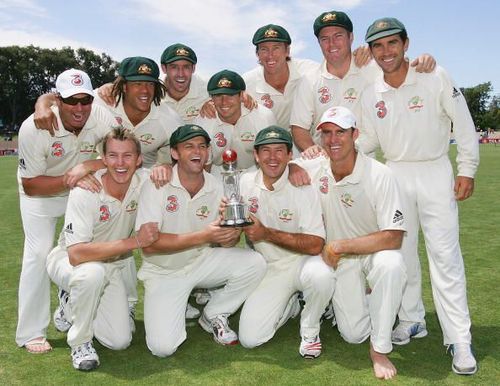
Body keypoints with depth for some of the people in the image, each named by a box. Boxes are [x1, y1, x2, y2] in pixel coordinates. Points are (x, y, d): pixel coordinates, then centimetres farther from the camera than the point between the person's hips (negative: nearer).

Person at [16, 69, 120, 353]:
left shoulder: (103, 118, -26)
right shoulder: (34, 128, -30)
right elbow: (30, 185, -25)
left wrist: (89, 166, -40)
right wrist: (69, 180, -40)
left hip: (83, 190, 3)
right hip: (41, 194, -3)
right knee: (39, 253, -10)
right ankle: (31, 333, 3)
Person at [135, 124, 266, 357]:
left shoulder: (217, 187, -5)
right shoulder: (157, 185, -16)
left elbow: (225, 242, -1)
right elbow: (148, 243, -23)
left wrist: (231, 235, -27)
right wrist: (203, 236, -30)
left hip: (203, 262, 4)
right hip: (164, 272, -3)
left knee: (254, 263, -20)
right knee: (163, 347, -18)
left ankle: (213, 315, 4)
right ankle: (182, 307, 16)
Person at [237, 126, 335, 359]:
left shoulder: (302, 186, -15)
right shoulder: (245, 183, -2)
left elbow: (315, 245, -22)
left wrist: (266, 233, -28)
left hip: (301, 261, -3)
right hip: (267, 268, 3)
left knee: (321, 275, -38)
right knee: (249, 338, -10)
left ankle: (310, 331, -5)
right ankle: (290, 305, 20)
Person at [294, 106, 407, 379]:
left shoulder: (380, 175, -21)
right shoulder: (313, 169, -10)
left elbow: (393, 237, -25)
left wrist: (339, 246, -25)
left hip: (374, 252, -2)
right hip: (338, 259, 2)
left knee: (391, 264, -38)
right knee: (354, 335, -5)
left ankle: (380, 349, -18)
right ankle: (355, 299, 32)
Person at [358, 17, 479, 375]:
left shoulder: (436, 78, -7)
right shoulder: (371, 95, 2)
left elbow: (464, 124, -4)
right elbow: (369, 140, 6)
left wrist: (467, 170, -8)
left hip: (436, 173, -3)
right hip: (396, 175, 4)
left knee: (445, 255, -6)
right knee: (402, 253, 10)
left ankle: (460, 340, 2)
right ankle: (413, 320, 27)